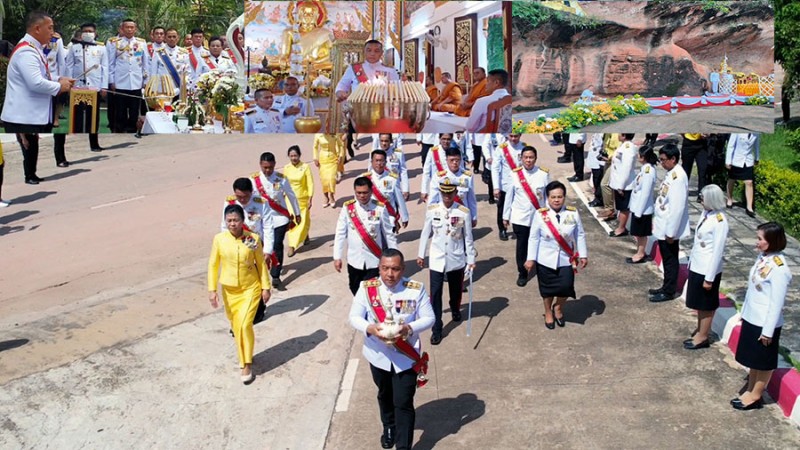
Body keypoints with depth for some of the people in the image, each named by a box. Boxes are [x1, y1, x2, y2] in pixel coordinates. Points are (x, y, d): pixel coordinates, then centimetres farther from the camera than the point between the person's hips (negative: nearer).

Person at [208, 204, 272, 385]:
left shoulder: (253, 239, -12)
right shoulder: (219, 239, -10)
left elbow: (261, 264, -3)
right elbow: (213, 265, -3)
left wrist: (265, 287, -2)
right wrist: (212, 289, -7)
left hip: (251, 288, -2)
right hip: (229, 290, 3)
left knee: (245, 324, -12)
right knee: (236, 326, 15)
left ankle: (247, 364, 2)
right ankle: (244, 357, 37)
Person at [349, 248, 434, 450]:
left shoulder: (416, 289, -13)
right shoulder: (366, 288, -12)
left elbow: (429, 318, -9)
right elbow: (354, 317, -8)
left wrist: (409, 328, -28)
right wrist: (370, 328, -29)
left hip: (406, 357, -2)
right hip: (378, 355, 3)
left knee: (403, 403, -3)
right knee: (384, 395, 25)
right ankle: (389, 428, 52)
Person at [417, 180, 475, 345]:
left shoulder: (464, 212, -10)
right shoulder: (432, 210, -7)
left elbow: (468, 238, -3)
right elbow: (426, 234, 3)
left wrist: (471, 259, -1)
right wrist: (421, 254, 8)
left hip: (456, 260, 0)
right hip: (437, 260, 0)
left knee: (456, 289, 20)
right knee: (435, 293, -3)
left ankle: (455, 309, 52)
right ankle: (437, 329, 6)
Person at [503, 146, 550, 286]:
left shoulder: (544, 174, -5)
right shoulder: (515, 174, -5)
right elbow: (509, 196, 2)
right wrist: (506, 216, 6)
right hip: (519, 218, 0)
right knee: (521, 247, 5)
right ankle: (522, 274, 20)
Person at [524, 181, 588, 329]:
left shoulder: (573, 213, -10)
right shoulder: (540, 215, -15)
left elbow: (580, 235, 1)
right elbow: (534, 238, -8)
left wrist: (583, 255, 3)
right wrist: (531, 259, -7)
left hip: (566, 259, 1)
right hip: (546, 260, -1)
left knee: (566, 287, -3)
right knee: (547, 288, 13)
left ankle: (558, 307, 30)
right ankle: (548, 312, 40)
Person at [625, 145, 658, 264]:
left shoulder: (648, 171, -24)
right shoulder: (645, 168, 3)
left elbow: (645, 193, -23)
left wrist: (639, 211, -19)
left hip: (643, 208, -8)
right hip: (637, 206, 8)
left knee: (641, 233, 6)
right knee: (638, 233, 19)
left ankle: (640, 254, 20)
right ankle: (640, 252, 31)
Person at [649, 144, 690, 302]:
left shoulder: (678, 177, -23)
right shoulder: (670, 174, 7)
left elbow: (677, 207, -25)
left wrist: (671, 232, -22)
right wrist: (656, 220, 19)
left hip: (669, 229, -9)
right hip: (663, 226, 9)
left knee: (670, 260, 5)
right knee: (666, 259, 19)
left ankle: (669, 292, 16)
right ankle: (666, 287, 31)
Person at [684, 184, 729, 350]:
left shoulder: (720, 221, -23)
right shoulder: (706, 213, 1)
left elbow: (717, 252, -21)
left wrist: (709, 278, -17)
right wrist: (691, 262, 16)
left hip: (707, 270, -8)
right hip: (696, 267, 8)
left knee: (706, 305, 9)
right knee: (699, 303, 22)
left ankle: (702, 337, 23)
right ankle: (700, 329, 38)